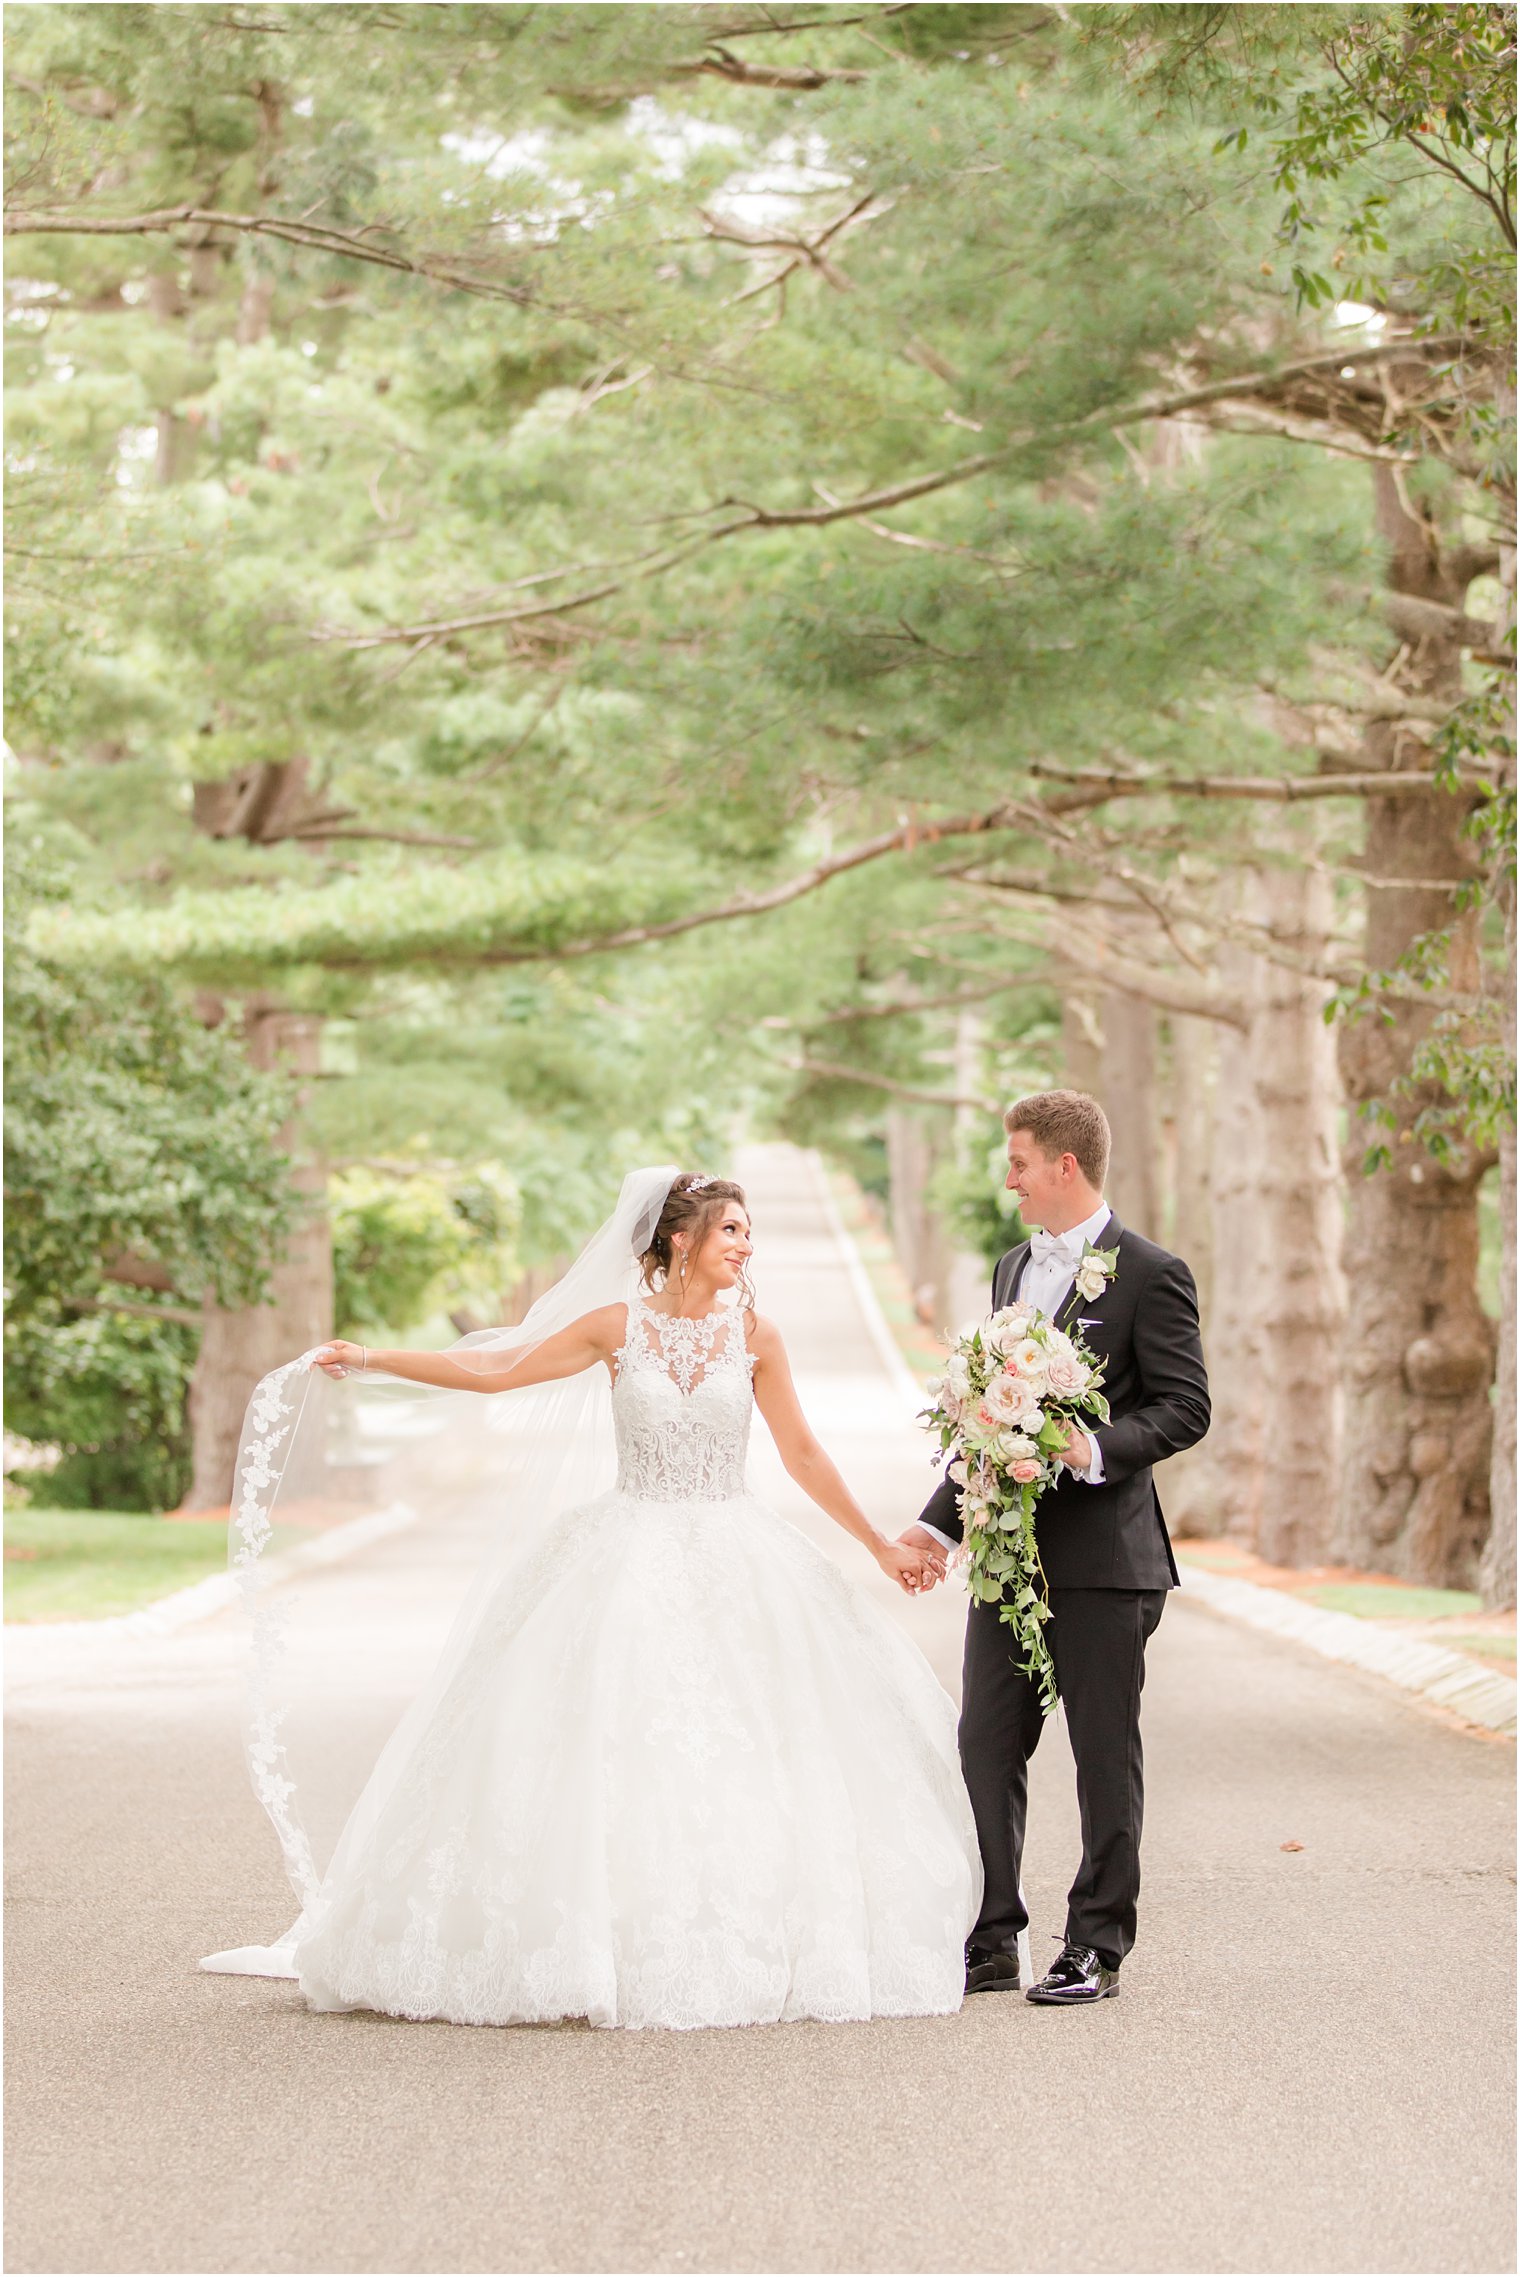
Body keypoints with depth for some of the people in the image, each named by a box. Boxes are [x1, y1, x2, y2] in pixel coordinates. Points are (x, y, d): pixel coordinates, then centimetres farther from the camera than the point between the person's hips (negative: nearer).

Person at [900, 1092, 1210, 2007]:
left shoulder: (1151, 1274, -7)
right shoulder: (1014, 1270, 17)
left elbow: (1186, 1409, -10)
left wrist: (1096, 1448, -25)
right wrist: (940, 1523, 14)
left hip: (1103, 1555, -7)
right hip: (1009, 1552, 7)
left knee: (1105, 1760, 2)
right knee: (986, 1751, 6)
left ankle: (1096, 1948, 9)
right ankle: (991, 1944, 13)